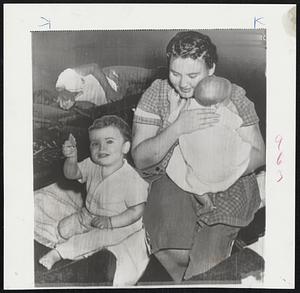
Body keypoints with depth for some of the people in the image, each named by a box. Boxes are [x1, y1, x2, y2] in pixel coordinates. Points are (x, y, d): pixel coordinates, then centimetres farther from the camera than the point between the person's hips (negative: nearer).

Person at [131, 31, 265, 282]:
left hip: (225, 186, 0)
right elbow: (140, 158, -10)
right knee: (175, 250, -24)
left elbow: (258, 155, -2)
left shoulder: (233, 96, -4)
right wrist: (178, 128, -27)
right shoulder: (157, 93, -4)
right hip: (169, 181, 1)